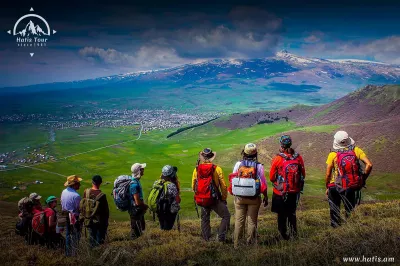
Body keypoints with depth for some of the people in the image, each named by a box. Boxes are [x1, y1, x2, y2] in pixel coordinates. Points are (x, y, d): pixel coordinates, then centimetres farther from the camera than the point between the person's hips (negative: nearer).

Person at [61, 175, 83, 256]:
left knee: (68, 235, 20)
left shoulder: (64, 192, -1)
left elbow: (62, 204, 9)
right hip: (74, 218, -8)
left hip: (66, 217, 8)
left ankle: (67, 253, 32)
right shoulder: (76, 196, -26)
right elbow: (79, 209, -18)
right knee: (75, 237, 6)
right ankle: (74, 253, 12)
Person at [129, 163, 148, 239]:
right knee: (137, 233, 4)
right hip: (135, 210, -10)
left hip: (138, 210, 10)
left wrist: (143, 206, 8)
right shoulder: (134, 184, -27)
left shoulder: (136, 181, 3)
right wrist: (145, 206, -8)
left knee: (141, 228, 23)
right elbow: (137, 202, -26)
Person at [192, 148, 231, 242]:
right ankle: (221, 237, 2)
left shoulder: (197, 169, -1)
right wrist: (224, 199, 7)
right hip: (214, 199, -4)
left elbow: (193, 186, 6)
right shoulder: (217, 169, -10)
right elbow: (223, 186, -7)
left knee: (205, 219, 18)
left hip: (201, 199, 4)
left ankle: (206, 239, 21)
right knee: (226, 216, 10)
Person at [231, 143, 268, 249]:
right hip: (254, 198, -1)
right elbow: (263, 183, -5)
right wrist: (265, 197, 7)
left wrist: (232, 193, 17)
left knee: (239, 220, 8)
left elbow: (232, 180, 2)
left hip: (239, 197, 1)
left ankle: (236, 244, 13)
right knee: (252, 221, 8)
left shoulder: (238, 164, -3)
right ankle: (250, 243, 12)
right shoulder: (258, 166, -8)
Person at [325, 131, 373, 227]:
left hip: (335, 187, -1)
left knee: (334, 211, 14)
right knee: (350, 210, 15)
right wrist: (363, 179, 2)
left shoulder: (332, 154, -8)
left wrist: (327, 188, 7)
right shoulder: (356, 150, -4)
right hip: (351, 187, 2)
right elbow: (369, 165, -10)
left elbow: (328, 174, -7)